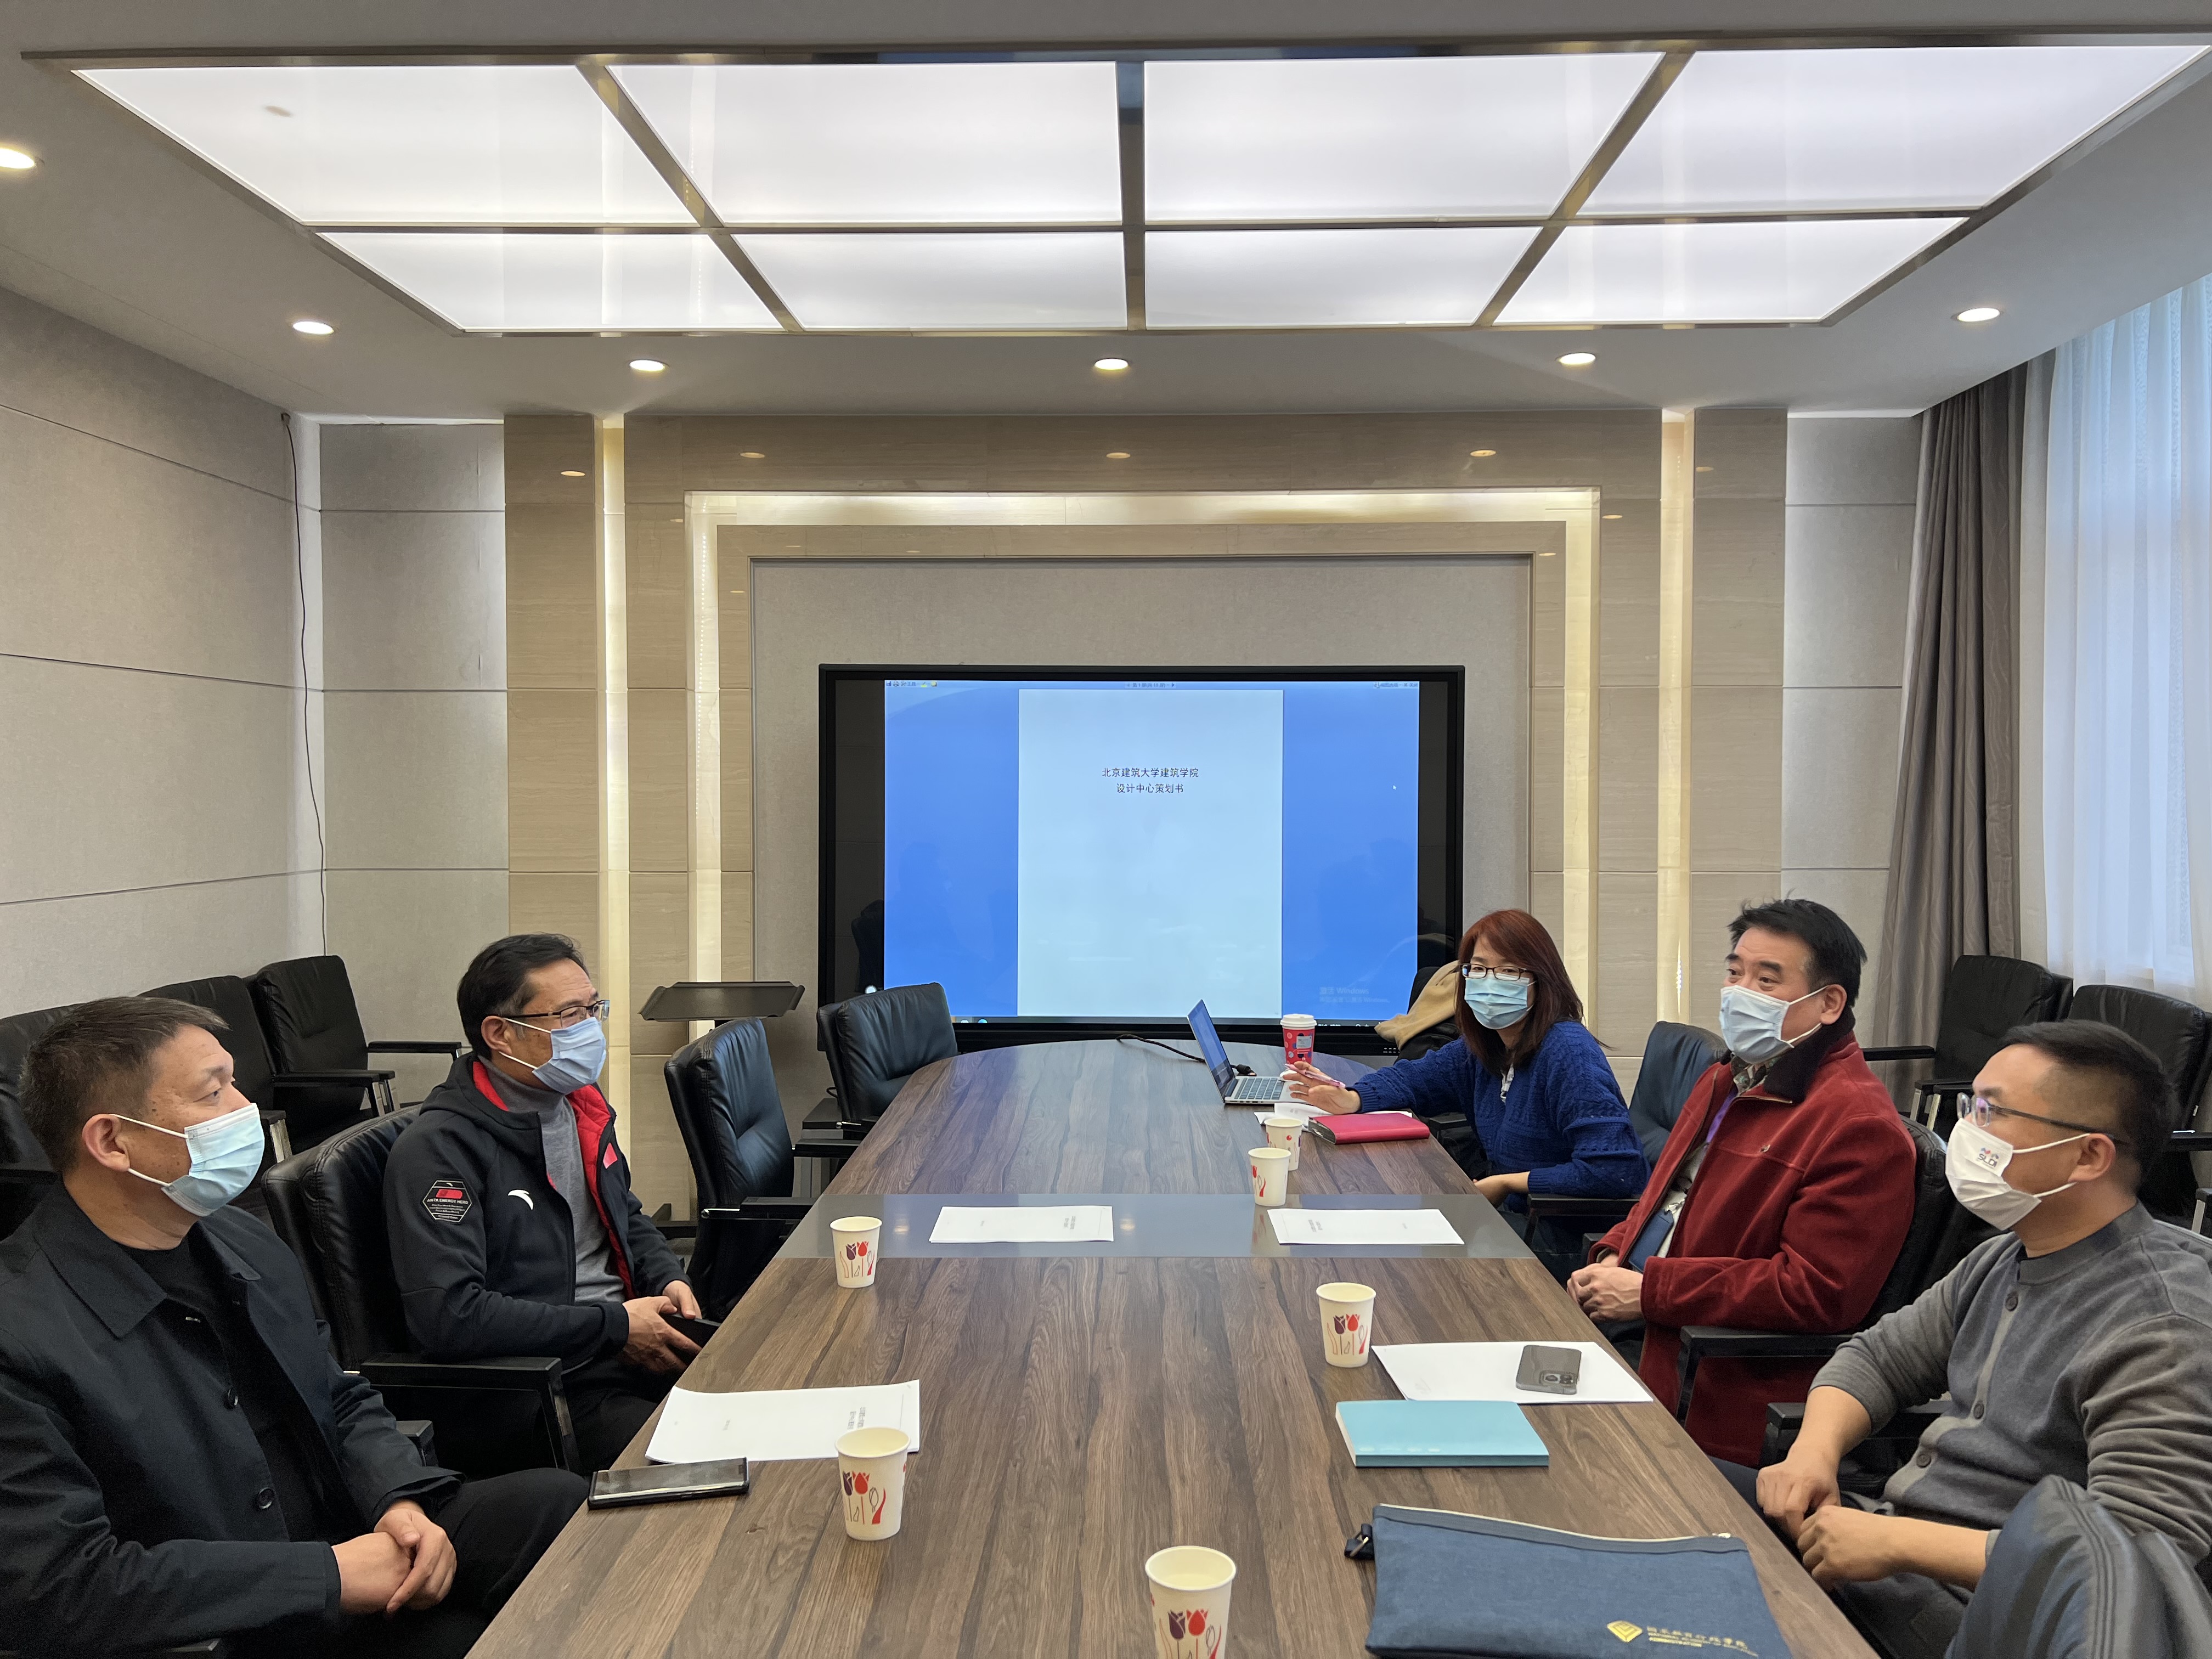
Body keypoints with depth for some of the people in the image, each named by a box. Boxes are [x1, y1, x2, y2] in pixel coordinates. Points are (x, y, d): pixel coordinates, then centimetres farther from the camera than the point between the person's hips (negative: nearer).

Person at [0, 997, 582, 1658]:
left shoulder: (247, 1243, 5)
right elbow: (61, 1590, -23)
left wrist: (401, 1501, -7)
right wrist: (329, 1575, -22)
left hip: (341, 1540, 7)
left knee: (554, 1499, -12)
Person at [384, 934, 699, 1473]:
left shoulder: (579, 1104, 14)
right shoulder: (439, 1149, -13)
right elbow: (446, 1315, -23)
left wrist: (667, 1279, 7)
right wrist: (613, 1325, -17)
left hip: (632, 1341, 9)